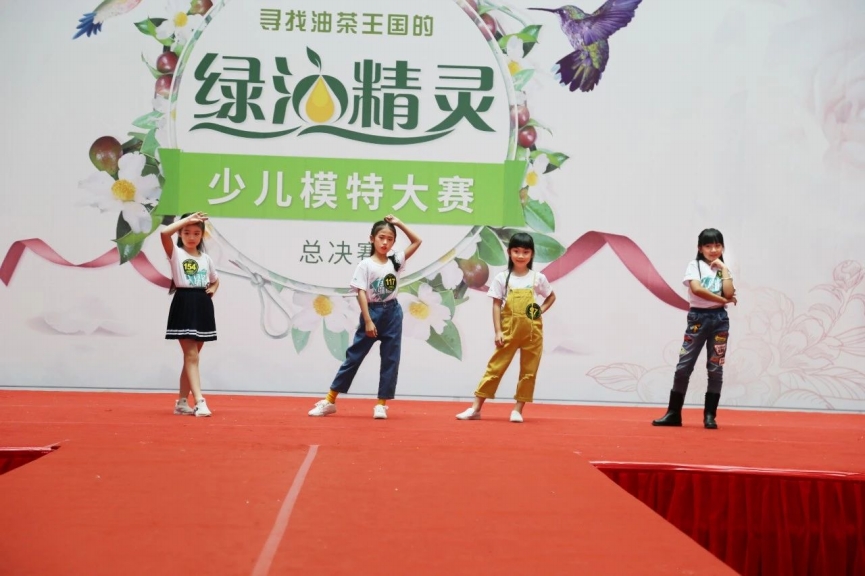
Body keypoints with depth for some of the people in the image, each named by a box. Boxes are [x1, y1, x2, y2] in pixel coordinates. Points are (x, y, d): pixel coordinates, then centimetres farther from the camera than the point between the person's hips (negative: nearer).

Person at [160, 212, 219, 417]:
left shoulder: (206, 259, 13)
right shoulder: (176, 253, -2)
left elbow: (215, 280, 29)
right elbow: (164, 233, -21)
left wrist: (212, 290, 7)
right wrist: (187, 219, -14)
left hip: (203, 306, 5)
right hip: (184, 305, -5)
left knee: (192, 356, 10)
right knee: (191, 356, -10)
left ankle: (182, 402, 18)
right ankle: (199, 402, -13)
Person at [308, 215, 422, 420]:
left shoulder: (396, 261, 5)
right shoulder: (366, 265, -7)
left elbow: (417, 241, 10)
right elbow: (361, 293, -11)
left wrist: (399, 224, 2)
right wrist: (367, 321, -18)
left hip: (393, 313, 4)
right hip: (372, 312, -4)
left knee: (390, 360, 2)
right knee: (354, 357, 1)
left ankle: (381, 404, 9)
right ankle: (330, 401, 7)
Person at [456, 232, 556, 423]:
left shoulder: (538, 278, 2)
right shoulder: (502, 278, -1)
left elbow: (551, 296, 17)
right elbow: (496, 306, -2)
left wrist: (541, 311, 0)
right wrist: (498, 332, -8)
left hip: (532, 332, 1)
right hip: (509, 330, -1)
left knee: (528, 372, 4)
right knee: (495, 368, 0)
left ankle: (518, 410, 14)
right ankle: (476, 408, 1)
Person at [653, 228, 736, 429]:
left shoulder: (723, 269, 11)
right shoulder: (695, 265, 1)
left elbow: (729, 293, -7)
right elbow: (696, 289, -17)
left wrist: (723, 269, -3)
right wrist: (723, 300, -13)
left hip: (719, 319, 3)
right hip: (698, 317, -3)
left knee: (715, 368, 3)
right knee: (684, 366, -1)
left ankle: (710, 415, 10)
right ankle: (673, 413, 5)